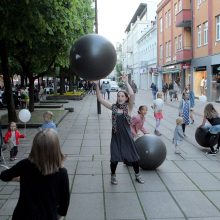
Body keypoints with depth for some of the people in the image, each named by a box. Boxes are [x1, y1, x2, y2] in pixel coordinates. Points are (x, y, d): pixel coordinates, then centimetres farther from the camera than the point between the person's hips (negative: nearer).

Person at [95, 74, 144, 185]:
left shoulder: (128, 107, -6)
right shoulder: (113, 107, 1)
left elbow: (132, 95, -24)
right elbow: (100, 99, -3)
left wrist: (126, 82, -24)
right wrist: (97, 86, -12)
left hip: (127, 136, -1)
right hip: (116, 136, 1)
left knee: (133, 156, 10)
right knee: (114, 158, 1)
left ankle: (137, 175, 33)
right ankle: (113, 175, 27)